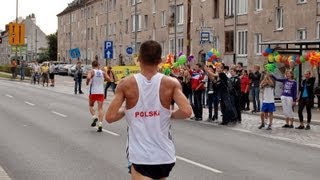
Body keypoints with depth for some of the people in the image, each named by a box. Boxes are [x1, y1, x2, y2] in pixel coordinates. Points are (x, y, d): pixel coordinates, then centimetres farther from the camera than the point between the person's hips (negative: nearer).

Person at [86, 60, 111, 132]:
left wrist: (87, 82, -4)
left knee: (91, 106, 21)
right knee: (100, 108, 2)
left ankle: (94, 117, -4)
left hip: (93, 92, -2)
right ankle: (100, 124, -9)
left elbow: (88, 78, -24)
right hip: (101, 92, 2)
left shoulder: (91, 72, -5)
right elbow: (108, 79, 1)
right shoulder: (103, 72, 5)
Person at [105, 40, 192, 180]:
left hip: (140, 157, -3)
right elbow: (186, 111, -16)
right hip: (165, 156, 3)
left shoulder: (126, 84, -6)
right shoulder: (171, 83, -4)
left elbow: (110, 117, -9)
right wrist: (171, 114, 5)